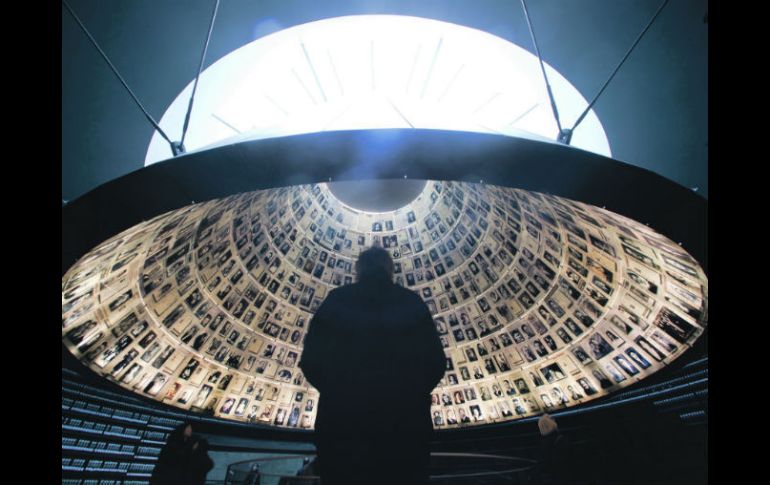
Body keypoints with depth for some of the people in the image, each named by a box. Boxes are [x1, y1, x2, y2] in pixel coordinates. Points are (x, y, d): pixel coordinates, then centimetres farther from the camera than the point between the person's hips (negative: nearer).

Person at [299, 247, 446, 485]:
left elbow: (311, 360, -3)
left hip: (342, 418, 0)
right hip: (404, 422, 0)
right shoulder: (411, 302, 0)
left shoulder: (336, 300, -1)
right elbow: (436, 362, -3)